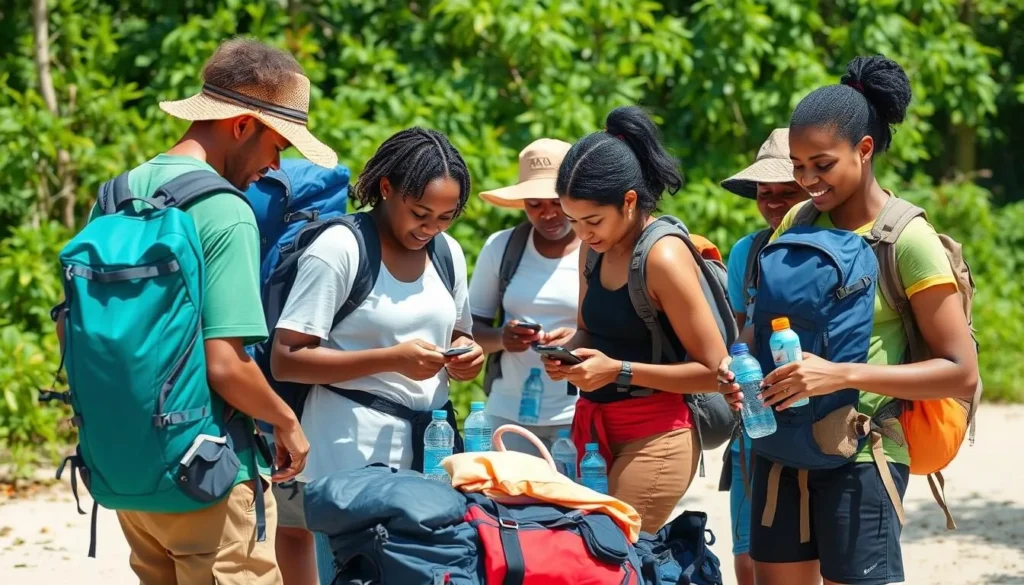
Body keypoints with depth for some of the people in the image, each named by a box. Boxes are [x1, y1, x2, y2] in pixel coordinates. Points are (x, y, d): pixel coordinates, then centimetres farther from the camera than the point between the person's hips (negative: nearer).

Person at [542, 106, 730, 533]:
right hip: (595, 429, 7)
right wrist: (565, 349, 2)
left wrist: (619, 370, -16)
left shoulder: (664, 258, -14)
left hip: (655, 436, -7)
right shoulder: (596, 247, 8)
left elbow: (714, 371, -12)